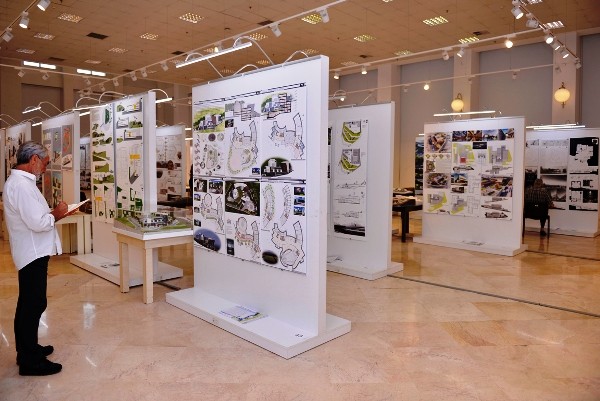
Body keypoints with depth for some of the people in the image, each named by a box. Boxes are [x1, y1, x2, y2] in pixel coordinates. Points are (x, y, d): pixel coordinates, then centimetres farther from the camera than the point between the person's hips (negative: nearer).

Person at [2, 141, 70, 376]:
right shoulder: (21, 185, -21)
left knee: (28, 304, 20)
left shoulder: (19, 182, 12)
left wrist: (51, 214, 6)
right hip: (32, 253, -11)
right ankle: (30, 362, 9)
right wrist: (56, 214, -9)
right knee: (34, 305, -2)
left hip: (31, 253, 11)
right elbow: (38, 223, -26)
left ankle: (27, 349, 34)